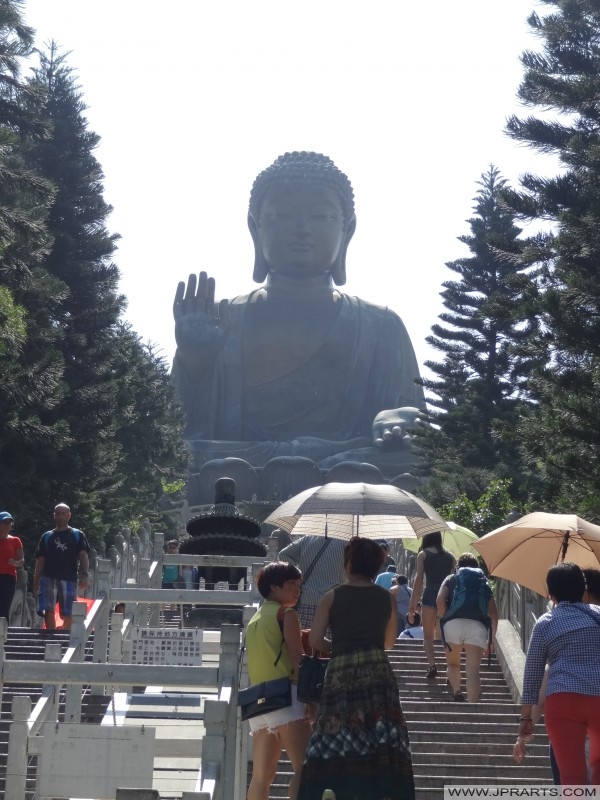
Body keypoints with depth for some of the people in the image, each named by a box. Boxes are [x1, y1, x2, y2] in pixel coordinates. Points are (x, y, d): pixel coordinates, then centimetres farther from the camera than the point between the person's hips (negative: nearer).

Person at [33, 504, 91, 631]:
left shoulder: (78, 535, 10)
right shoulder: (47, 536, 14)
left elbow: (83, 556, 1)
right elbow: (40, 560, 13)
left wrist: (84, 575, -14)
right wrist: (36, 582, 6)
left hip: (69, 579, -1)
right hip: (49, 578, 1)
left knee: (68, 615, 1)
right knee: (48, 611, -15)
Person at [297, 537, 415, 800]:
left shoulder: (332, 597, 6)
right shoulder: (386, 598, 13)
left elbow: (314, 640, 0)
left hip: (342, 670, -1)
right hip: (377, 669, 1)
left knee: (335, 743, -1)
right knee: (382, 745, -3)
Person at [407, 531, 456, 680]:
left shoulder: (423, 555, 4)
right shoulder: (450, 556, 13)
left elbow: (419, 579, -3)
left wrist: (412, 604, -3)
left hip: (430, 595, -2)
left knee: (428, 636, 5)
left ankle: (432, 664, -17)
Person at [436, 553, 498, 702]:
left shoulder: (451, 579, 23)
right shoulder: (484, 582, 26)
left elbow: (440, 600, 2)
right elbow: (493, 613, 16)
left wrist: (443, 617, 12)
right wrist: (492, 636, 23)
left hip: (454, 624, 0)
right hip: (477, 626, 0)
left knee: (453, 663, 19)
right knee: (473, 670, -5)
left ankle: (456, 691, -8)